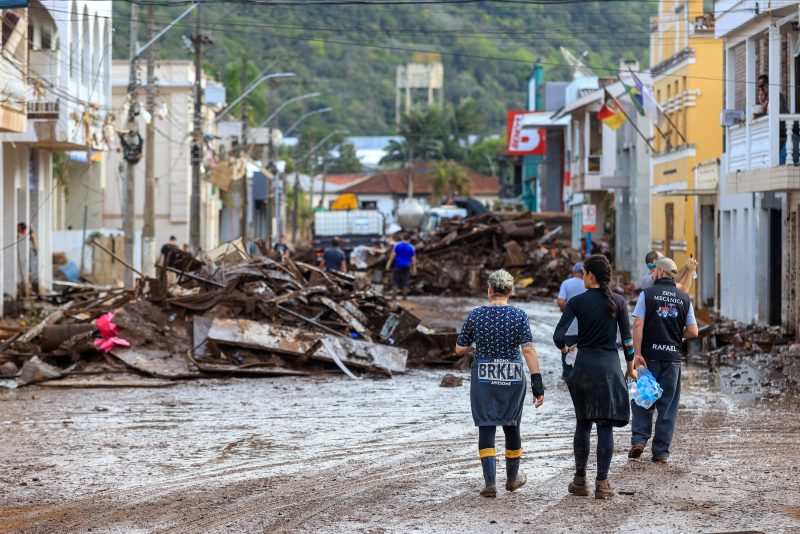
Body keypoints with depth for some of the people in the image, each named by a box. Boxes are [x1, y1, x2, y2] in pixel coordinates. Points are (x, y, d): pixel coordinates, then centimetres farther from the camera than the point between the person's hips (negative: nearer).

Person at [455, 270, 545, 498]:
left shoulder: (475, 315, -5)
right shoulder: (518, 316, -8)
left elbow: (460, 349, 0)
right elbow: (528, 350, -14)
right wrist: (537, 381, -13)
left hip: (483, 378, -1)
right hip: (512, 378, 1)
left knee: (486, 428, 2)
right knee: (511, 426, 17)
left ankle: (490, 482, -8)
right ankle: (512, 478, 32)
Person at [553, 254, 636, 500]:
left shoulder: (576, 302, -6)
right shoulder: (617, 302, -1)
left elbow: (558, 336, -13)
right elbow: (627, 338, 3)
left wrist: (564, 348, 10)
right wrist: (630, 367, 15)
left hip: (584, 364, 0)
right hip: (609, 366, 0)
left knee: (583, 424, 13)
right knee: (605, 426, 1)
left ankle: (580, 481, 16)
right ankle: (602, 483, -2)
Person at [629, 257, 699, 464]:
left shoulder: (647, 294, -3)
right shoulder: (684, 298, 6)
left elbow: (638, 325, -11)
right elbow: (693, 332, 3)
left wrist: (637, 353, -12)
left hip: (649, 355, -2)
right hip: (673, 356, 2)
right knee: (668, 405, 7)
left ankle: (639, 439, -2)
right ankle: (661, 452, 7)